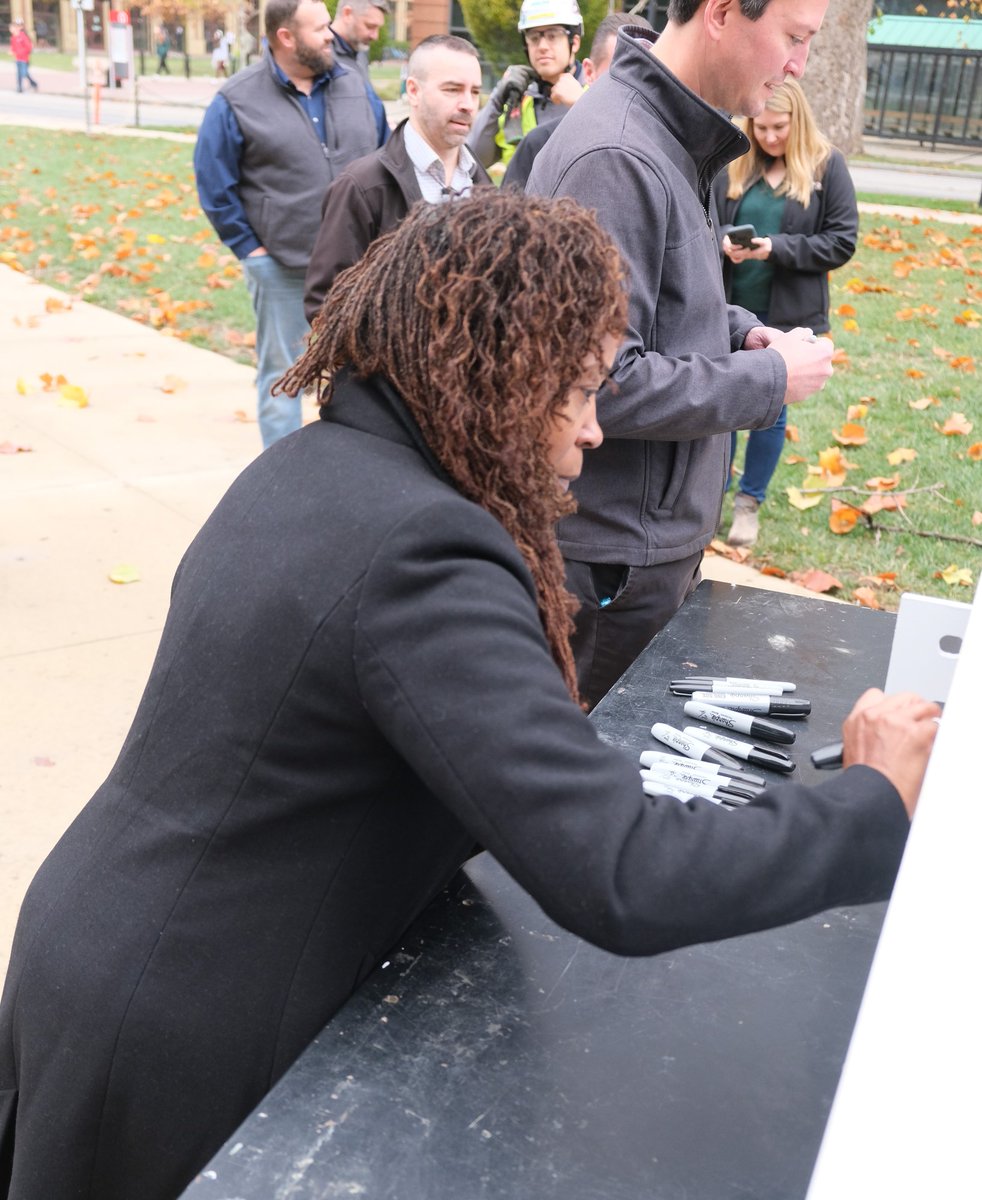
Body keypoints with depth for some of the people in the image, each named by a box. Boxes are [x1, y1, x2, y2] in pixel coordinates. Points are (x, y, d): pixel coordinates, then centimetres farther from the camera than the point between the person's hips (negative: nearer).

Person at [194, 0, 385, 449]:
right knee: (280, 374, 7)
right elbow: (213, 184, -3)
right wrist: (249, 247, -6)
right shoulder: (237, 101, -6)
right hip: (280, 265, -3)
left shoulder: (353, 86, 6)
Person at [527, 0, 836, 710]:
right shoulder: (617, 158, -23)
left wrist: (740, 330, 4)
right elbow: (599, 380, -27)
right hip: (618, 556, -9)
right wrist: (771, 378, -16)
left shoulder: (672, 142, 9)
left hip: (663, 526, 9)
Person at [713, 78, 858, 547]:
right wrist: (722, 242, -17)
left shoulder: (826, 165, -4)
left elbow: (842, 241, -5)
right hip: (729, 307, 2)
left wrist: (777, 247, -17)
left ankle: (750, 501, 25)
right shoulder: (733, 161, -1)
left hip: (787, 314, -1)